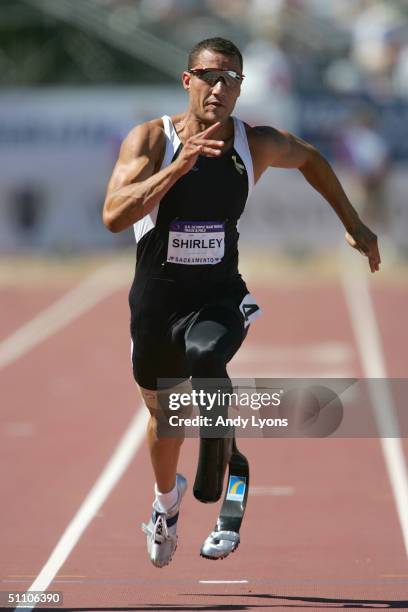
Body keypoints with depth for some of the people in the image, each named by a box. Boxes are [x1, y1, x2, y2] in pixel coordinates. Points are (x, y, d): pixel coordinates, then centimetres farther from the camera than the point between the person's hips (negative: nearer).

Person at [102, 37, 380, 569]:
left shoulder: (258, 145, -7)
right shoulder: (151, 140, -15)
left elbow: (310, 159, 17)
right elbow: (114, 216, -29)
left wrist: (354, 225, 19)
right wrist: (179, 166, -38)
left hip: (219, 295, -1)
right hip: (157, 299, 1)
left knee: (205, 357, -34)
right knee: (163, 415, 19)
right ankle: (167, 497, 53)